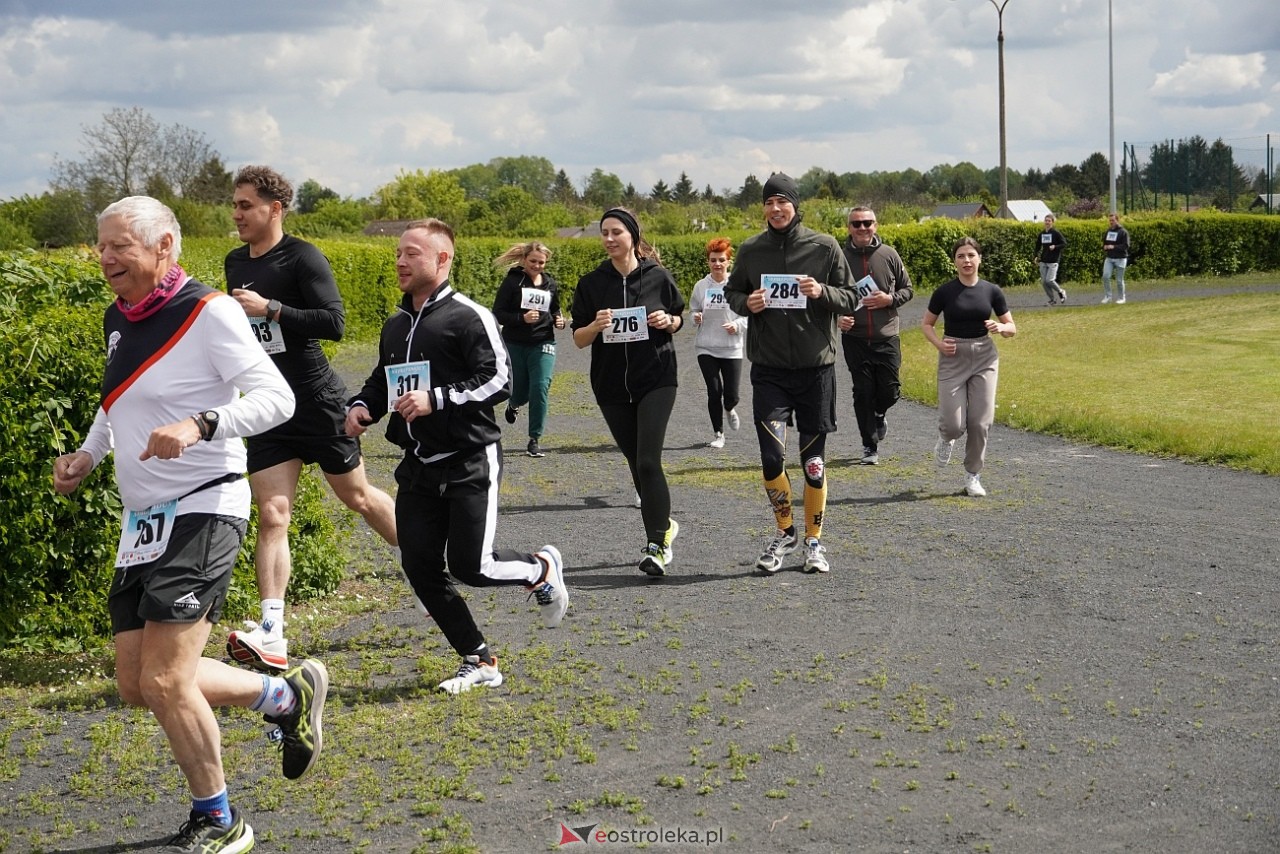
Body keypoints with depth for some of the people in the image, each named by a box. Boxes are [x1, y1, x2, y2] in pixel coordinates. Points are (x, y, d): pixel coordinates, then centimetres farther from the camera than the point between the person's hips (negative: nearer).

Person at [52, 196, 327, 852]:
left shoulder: (207, 313, -14)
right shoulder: (117, 320, 11)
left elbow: (276, 397, -19)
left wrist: (200, 425, -33)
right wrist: (87, 456, 12)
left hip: (201, 512, -9)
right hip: (143, 521, 9)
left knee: (165, 681, -13)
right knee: (137, 683, 9)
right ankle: (286, 696, 27)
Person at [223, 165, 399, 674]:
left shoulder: (303, 258, -12)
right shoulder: (235, 263, 11)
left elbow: (335, 323, -22)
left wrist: (270, 308, -24)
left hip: (317, 403, -5)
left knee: (357, 496, 9)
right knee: (272, 515, -6)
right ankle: (271, 638, -12)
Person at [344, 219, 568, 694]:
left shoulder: (468, 317, -10)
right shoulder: (395, 325, 13)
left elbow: (498, 381, -16)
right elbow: (382, 381, 26)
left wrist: (436, 399, -23)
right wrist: (362, 406, 4)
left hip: (469, 463, -7)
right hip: (418, 467, 7)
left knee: (470, 566, -11)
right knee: (420, 568, 0)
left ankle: (542, 569, 22)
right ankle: (479, 662, 13)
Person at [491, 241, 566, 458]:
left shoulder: (551, 284, 7)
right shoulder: (512, 281, -5)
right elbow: (498, 314, -8)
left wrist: (559, 321, 0)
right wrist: (522, 318, -23)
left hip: (542, 344, 2)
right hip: (514, 344, -1)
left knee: (540, 388, -13)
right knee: (519, 391, 8)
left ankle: (535, 439, -3)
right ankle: (513, 404, 48)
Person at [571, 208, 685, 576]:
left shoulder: (657, 277, -2)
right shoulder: (591, 283, 1)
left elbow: (678, 319, 12)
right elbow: (579, 339, 3)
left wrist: (668, 322, -11)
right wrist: (596, 326, -17)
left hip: (656, 381, -3)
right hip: (612, 386, 3)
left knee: (648, 461, -14)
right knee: (637, 462, 10)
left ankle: (657, 543, -9)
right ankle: (663, 525, 29)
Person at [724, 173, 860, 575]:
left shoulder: (824, 247, -1)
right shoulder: (751, 250, 3)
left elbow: (851, 298, 3)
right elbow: (731, 292, 16)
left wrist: (822, 292, -17)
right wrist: (746, 303, -7)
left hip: (816, 367, -1)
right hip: (768, 370, 1)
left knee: (813, 459, 6)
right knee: (771, 456, -9)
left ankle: (814, 541, 21)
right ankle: (785, 532, 13)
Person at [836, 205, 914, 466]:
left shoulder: (889, 255, 1)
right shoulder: (840, 257, -1)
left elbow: (908, 290, 9)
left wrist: (890, 299, -10)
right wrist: (837, 317, -10)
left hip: (886, 337, 1)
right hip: (854, 337, -1)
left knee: (889, 391, 3)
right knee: (863, 392, 0)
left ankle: (880, 413, 38)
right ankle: (870, 447, 11)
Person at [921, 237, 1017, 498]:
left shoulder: (992, 291, 0)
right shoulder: (944, 292, -4)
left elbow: (1012, 328, 7)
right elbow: (926, 324, 7)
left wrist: (1000, 327, -15)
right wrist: (939, 343, -12)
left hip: (984, 358, 2)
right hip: (953, 358, -2)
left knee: (981, 422, -1)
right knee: (954, 423, -10)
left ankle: (972, 475, 14)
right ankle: (947, 437, 27)